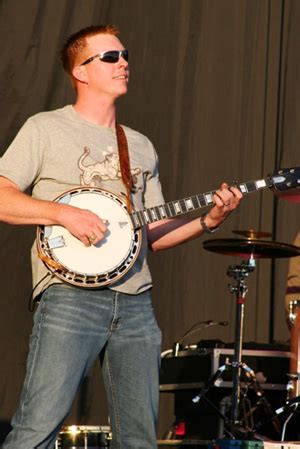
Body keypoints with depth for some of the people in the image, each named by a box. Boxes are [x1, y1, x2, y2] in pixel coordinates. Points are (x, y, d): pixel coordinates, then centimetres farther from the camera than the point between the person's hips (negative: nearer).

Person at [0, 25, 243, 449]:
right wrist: (63, 213, -15)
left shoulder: (141, 146, 21)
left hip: (136, 305, 6)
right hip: (70, 298, -6)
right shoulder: (46, 129, 5)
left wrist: (207, 220, 5)